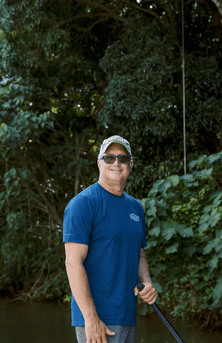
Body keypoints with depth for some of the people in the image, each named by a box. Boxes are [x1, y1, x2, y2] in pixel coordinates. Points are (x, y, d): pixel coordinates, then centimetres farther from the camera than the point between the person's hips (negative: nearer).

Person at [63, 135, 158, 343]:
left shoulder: (135, 207, 16)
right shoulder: (83, 203, -8)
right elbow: (73, 262, -15)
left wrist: (147, 283, 3)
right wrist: (90, 317, -21)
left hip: (127, 316, 8)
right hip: (96, 320, -8)